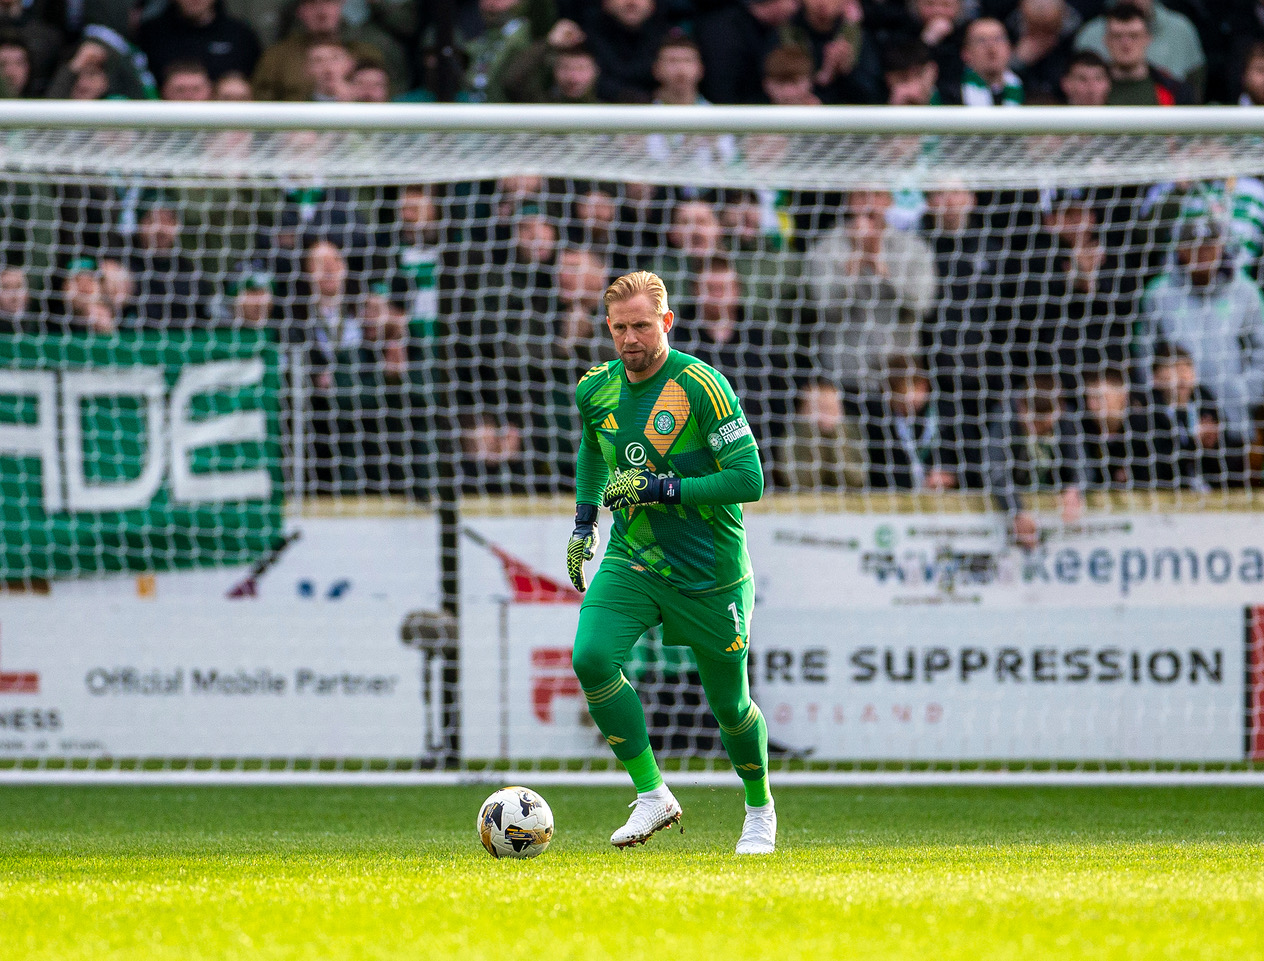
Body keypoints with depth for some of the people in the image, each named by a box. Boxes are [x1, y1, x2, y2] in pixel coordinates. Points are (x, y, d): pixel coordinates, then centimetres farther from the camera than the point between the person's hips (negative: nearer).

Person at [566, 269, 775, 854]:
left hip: (708, 571, -4)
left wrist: (662, 488, -25)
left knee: (729, 704, 6)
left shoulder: (701, 386, -18)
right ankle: (652, 796, -10)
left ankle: (760, 811, 34)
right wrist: (584, 523, 19)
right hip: (631, 559, 4)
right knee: (591, 658, -21)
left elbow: (749, 478, -20)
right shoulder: (597, 389, 1)